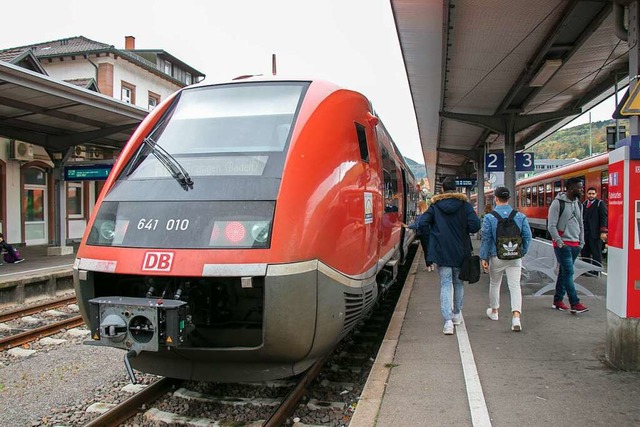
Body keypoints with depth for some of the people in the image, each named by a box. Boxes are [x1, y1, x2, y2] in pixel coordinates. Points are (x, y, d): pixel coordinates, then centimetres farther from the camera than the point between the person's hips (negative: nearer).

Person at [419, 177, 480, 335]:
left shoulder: (435, 206, 0)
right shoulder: (465, 205, -1)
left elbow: (422, 224, -7)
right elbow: (475, 225, -12)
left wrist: (432, 239, 7)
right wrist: (463, 231, 8)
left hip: (441, 252, -1)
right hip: (460, 252, 1)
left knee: (445, 285, -1)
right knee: (458, 283, 18)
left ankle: (448, 320, -12)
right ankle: (457, 314, 30)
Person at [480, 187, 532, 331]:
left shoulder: (489, 217, -8)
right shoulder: (520, 216, 0)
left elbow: (486, 238, -8)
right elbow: (527, 236, 1)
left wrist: (483, 257, -3)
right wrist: (523, 252, 14)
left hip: (496, 256, -1)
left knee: (494, 283, 18)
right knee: (515, 285, -1)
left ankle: (494, 311, 35)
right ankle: (516, 316, -15)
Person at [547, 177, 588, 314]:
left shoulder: (578, 204, 13)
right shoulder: (558, 203, -10)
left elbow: (581, 225, 19)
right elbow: (551, 226, -12)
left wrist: (581, 242, 13)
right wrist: (560, 242, -17)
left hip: (575, 245, 7)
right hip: (562, 244, -7)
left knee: (564, 272, 10)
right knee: (568, 273, -9)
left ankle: (557, 301, 17)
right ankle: (575, 304, -8)